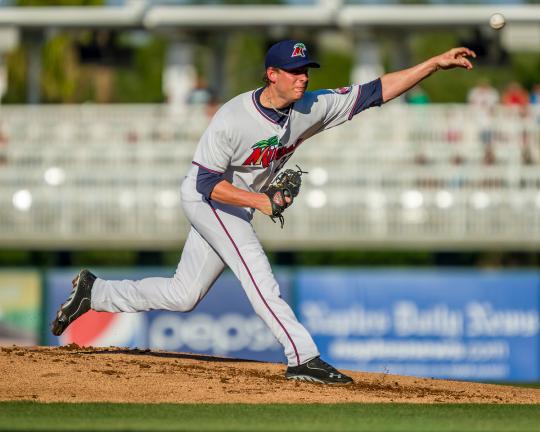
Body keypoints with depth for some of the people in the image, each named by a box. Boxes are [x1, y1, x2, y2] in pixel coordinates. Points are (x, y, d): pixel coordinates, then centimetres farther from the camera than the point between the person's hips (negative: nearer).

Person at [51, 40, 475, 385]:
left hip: (237, 206, 7)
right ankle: (303, 357, -22)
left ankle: (95, 292, 23)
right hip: (205, 197, -7)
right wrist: (263, 202, -34)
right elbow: (208, 183, -24)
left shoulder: (311, 109, -12)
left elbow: (376, 91, -14)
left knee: (183, 295, 10)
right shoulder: (232, 119, -28)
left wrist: (435, 64, -21)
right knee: (256, 271, -20)